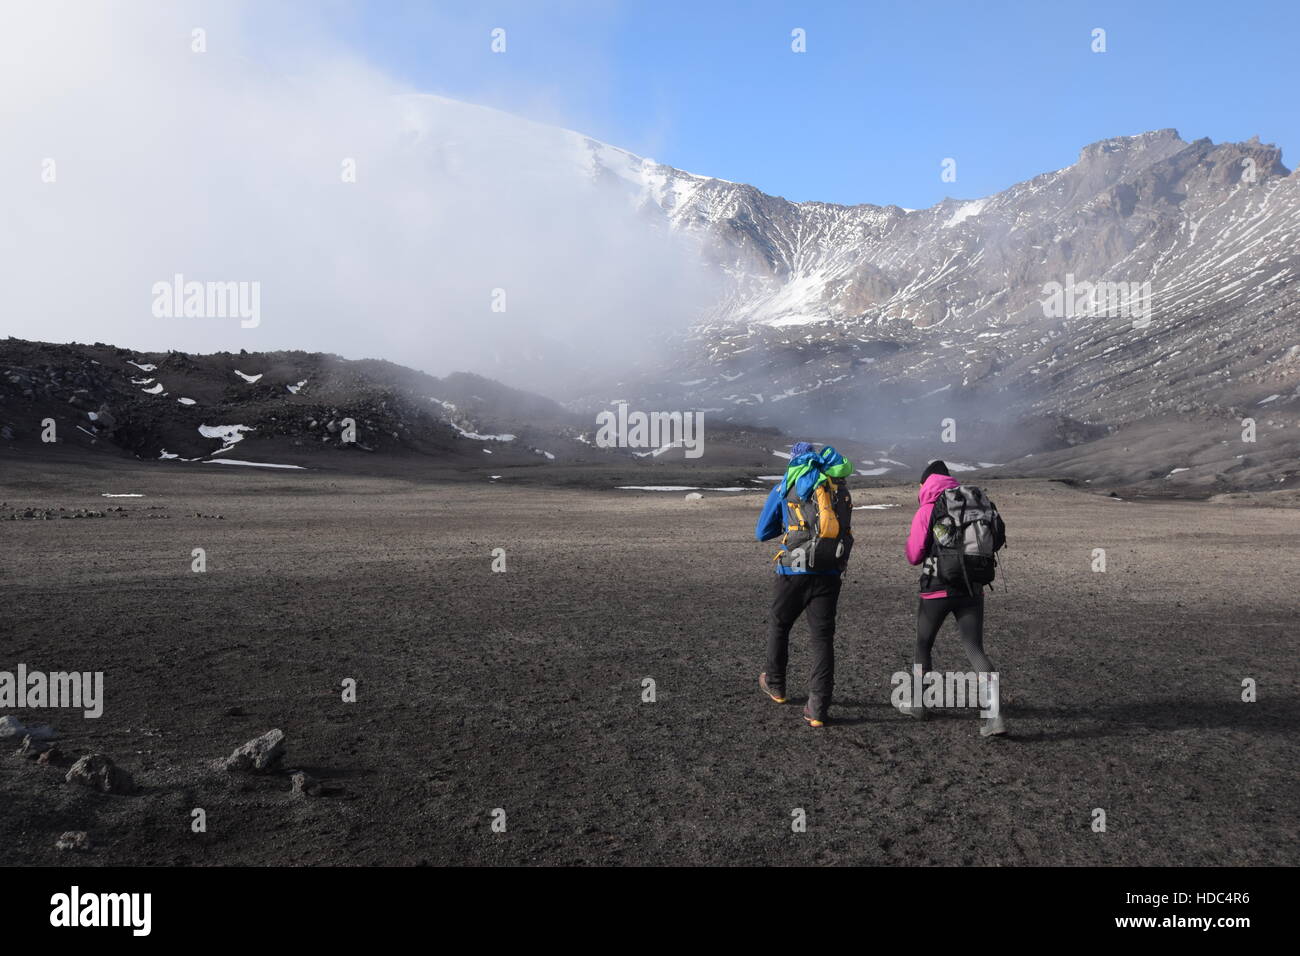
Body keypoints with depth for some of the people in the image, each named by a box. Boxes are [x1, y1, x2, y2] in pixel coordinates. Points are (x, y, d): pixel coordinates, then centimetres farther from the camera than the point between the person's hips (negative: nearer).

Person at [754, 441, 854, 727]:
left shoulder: (785, 486, 6)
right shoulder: (840, 486, 13)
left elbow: (762, 533, 11)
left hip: (794, 571, -2)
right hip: (830, 572, 2)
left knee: (778, 625, 20)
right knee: (823, 638, 5)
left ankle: (775, 685, 37)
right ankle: (818, 709, 2)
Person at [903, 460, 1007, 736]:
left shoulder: (927, 511, -7)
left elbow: (914, 555, -5)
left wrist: (913, 537, 13)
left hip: (938, 588, -3)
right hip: (972, 588, 4)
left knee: (923, 645, 16)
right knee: (975, 649, 2)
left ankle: (918, 704, 27)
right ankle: (992, 714, -12)